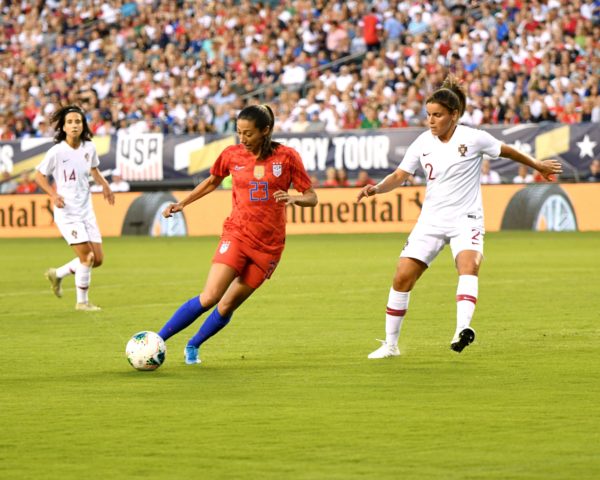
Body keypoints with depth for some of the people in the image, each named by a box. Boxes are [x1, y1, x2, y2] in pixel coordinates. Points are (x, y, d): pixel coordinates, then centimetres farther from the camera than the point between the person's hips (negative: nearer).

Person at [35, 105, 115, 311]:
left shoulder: (89, 147, 2)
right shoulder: (57, 151, -14)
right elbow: (39, 175, -4)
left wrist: (104, 185, 4)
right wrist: (53, 194, -18)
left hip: (86, 210, 6)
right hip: (67, 211, -6)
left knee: (98, 259, 5)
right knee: (86, 256, -13)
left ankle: (57, 274, 27)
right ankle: (82, 301, 4)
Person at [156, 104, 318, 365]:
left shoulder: (287, 157, -4)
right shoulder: (232, 155, 1)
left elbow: (311, 197, 0)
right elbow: (212, 182, 21)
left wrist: (293, 198, -21)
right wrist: (182, 203, 15)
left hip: (269, 244, 0)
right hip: (236, 234, 0)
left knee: (228, 306, 1)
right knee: (209, 298, -17)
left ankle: (192, 347, 23)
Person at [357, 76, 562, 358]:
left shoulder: (473, 138, -9)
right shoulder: (423, 143, 0)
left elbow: (507, 151, 8)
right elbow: (400, 176, 4)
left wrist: (537, 166, 21)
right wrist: (377, 188, -17)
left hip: (466, 219, -3)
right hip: (431, 219, 3)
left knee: (468, 266, -32)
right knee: (402, 277, -4)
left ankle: (462, 329, -48)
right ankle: (390, 344, 9)